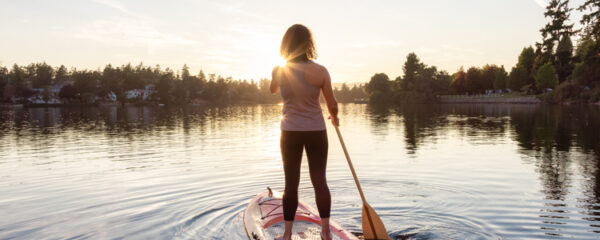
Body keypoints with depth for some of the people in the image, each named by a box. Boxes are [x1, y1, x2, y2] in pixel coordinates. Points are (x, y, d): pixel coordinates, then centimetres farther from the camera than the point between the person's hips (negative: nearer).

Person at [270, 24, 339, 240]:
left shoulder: (279, 71, -6)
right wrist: (335, 118, 18)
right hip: (316, 132, -1)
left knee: (291, 183, 9)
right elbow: (332, 105, -3)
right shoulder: (320, 71, -10)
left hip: (290, 133, 1)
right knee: (319, 180, 8)